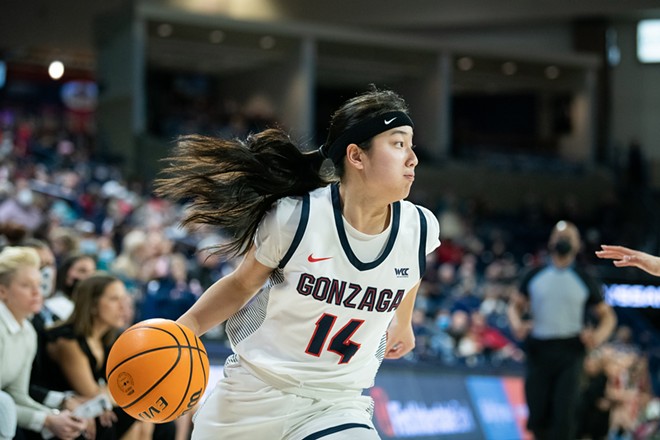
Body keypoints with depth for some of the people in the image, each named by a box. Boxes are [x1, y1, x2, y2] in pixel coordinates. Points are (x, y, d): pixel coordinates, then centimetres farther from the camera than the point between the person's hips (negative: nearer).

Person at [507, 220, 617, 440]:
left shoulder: (584, 280, 8)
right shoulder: (534, 276, 12)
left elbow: (607, 316, 12)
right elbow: (515, 305, 17)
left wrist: (598, 335, -10)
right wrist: (517, 324, -5)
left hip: (570, 351, -2)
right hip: (538, 350, 2)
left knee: (564, 415, -14)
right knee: (537, 417, 2)